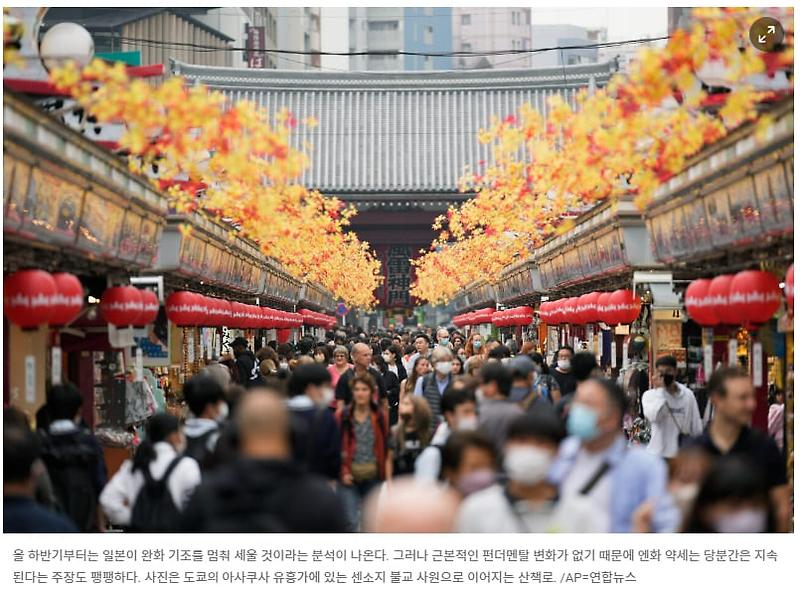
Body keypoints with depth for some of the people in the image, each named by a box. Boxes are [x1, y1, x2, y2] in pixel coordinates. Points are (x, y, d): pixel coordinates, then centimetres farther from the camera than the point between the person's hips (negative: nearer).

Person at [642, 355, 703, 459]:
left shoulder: (688, 395, 2)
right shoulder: (649, 395, -2)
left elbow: (696, 428, 6)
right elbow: (653, 416, -22)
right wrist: (660, 390, -14)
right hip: (657, 454, -2)